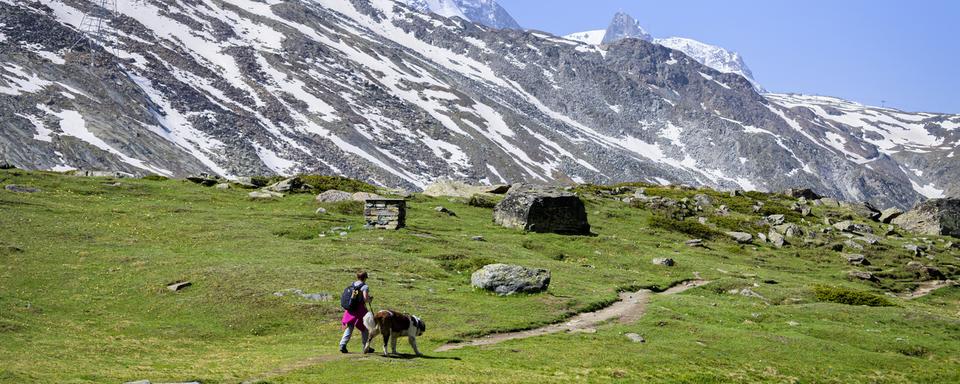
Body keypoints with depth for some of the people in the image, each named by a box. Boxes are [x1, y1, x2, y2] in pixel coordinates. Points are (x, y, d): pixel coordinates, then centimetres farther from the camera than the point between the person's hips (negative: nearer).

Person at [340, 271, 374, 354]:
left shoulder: (352, 285, 9)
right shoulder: (365, 287, -10)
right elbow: (365, 299, -19)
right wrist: (370, 300, 3)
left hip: (350, 309, 5)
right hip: (360, 309, -5)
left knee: (349, 328, 9)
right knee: (364, 329, 11)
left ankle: (343, 344, -7)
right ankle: (366, 347, 20)